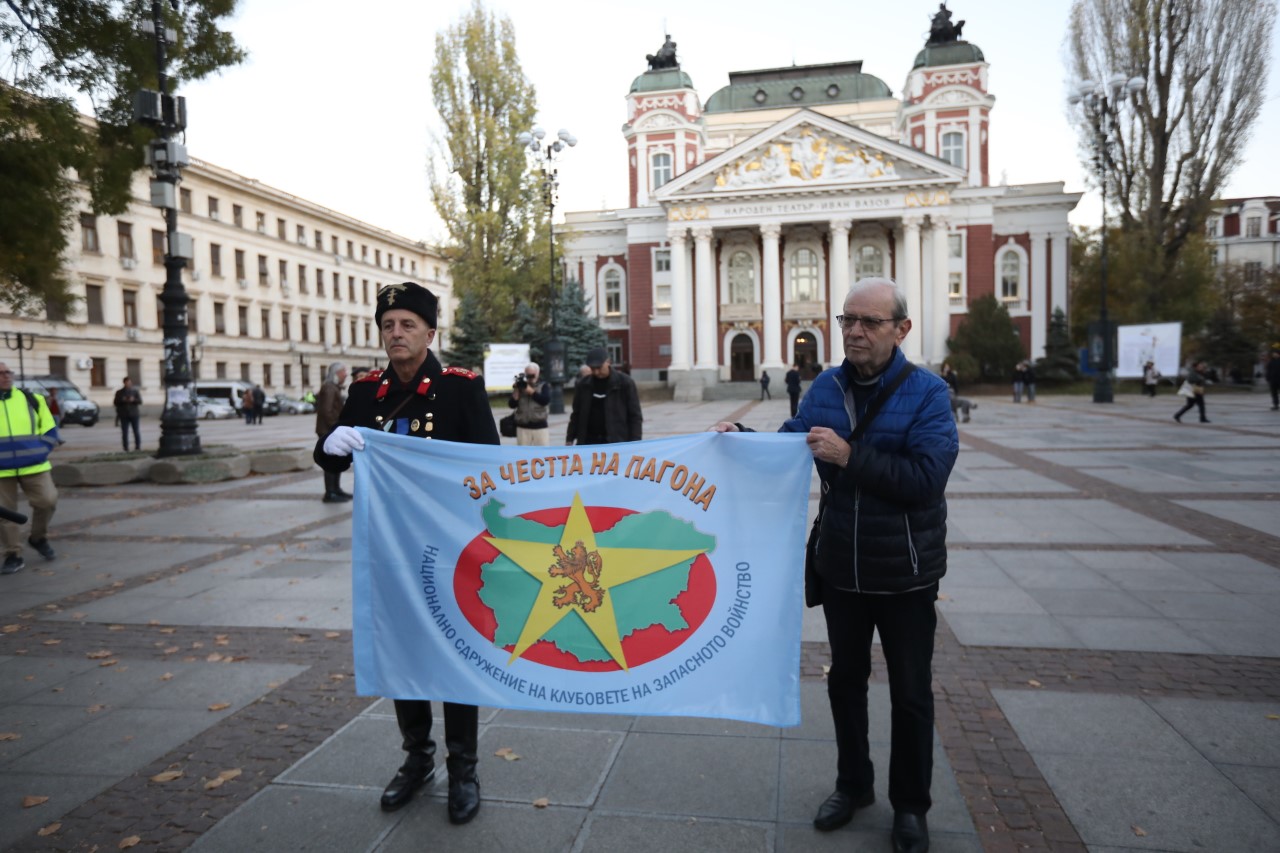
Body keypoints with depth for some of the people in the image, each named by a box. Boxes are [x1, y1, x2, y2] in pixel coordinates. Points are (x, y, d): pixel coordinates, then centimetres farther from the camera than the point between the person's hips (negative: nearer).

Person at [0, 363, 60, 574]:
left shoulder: (31, 398, 7)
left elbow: (50, 430, 11)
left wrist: (41, 452, -2)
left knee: (47, 501, -7)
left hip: (33, 465, 1)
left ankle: (38, 538, 18)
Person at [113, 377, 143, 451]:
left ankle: (138, 446, 8)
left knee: (136, 431, 1)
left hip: (134, 415, 0)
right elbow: (115, 403, 6)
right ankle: (126, 448, -1)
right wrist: (122, 400, -12)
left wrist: (133, 400, -16)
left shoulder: (135, 391, 9)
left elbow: (140, 401, 3)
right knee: (124, 433, -3)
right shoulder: (119, 392, 9)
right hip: (124, 416, 0)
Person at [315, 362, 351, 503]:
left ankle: (336, 490, 25)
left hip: (333, 430, 10)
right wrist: (335, 427, -20)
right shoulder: (329, 388, -15)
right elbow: (327, 410, -22)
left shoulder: (334, 387, 18)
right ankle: (330, 494, -3)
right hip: (329, 431, -10)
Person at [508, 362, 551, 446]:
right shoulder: (520, 386, 7)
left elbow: (546, 400, -14)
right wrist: (516, 390, -10)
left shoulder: (543, 386, 4)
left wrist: (531, 391, -17)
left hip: (540, 427, -1)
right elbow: (512, 405, 1)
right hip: (523, 427, 2)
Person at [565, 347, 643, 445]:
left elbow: (635, 416, -4)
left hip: (617, 442, -3)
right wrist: (569, 439, 9)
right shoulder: (583, 385, 5)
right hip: (589, 442, 3)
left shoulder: (625, 383, -5)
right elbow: (577, 415, 14)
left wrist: (635, 444, -11)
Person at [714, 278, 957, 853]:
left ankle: (910, 806, 33)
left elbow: (927, 478, -24)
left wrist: (850, 456, -29)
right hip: (840, 568, 4)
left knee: (910, 694, 12)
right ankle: (853, 784, 40)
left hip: (904, 575, -4)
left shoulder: (926, 393, -14)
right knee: (845, 679, 19)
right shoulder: (827, 386, -1)